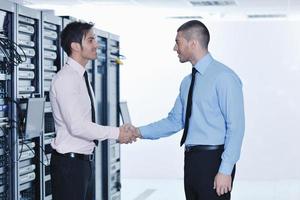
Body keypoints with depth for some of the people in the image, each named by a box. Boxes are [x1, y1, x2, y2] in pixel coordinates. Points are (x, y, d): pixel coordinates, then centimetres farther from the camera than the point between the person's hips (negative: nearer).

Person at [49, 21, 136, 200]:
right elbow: (77, 126, -24)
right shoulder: (66, 79, -17)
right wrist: (116, 133, -16)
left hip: (85, 160, 9)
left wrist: (120, 132, 5)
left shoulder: (82, 77, 13)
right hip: (69, 163, -9)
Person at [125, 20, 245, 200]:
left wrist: (225, 170, -19)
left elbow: (235, 127, -15)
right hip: (191, 160, 8)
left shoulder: (223, 77, -11)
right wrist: (140, 132, 8)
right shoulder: (187, 82, 13)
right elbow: (175, 121, 17)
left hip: (213, 161, -8)